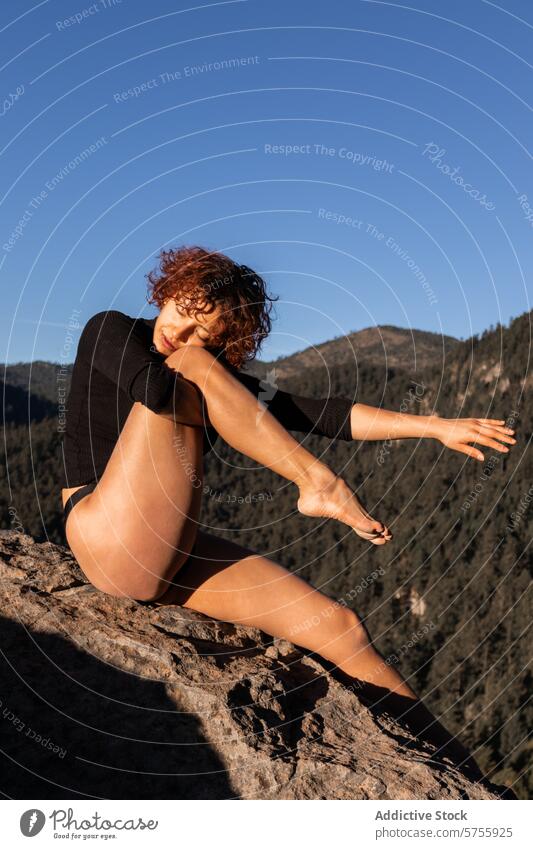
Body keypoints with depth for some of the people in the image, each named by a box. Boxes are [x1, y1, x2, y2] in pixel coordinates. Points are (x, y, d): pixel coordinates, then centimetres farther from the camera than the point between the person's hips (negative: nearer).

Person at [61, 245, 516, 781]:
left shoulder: (221, 380, 13)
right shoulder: (109, 332, 0)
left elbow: (317, 415, 4)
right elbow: (156, 387, -23)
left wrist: (435, 426, -3)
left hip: (174, 556, 6)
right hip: (109, 543, -5)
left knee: (339, 627, -5)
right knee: (193, 372, -22)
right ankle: (318, 487, -23)